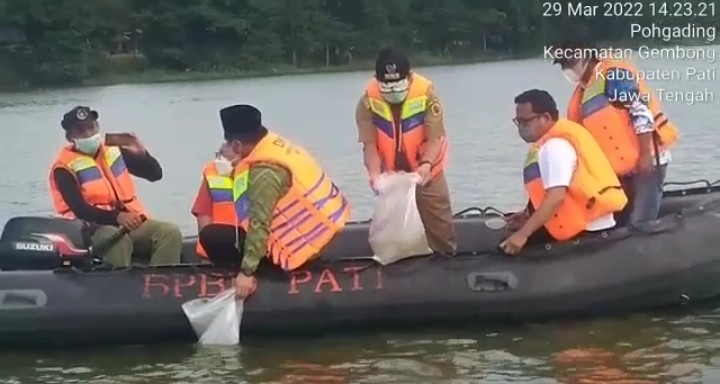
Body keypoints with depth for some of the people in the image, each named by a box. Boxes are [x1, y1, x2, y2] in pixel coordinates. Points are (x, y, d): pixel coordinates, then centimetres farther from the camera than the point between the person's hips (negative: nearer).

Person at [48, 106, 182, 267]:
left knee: (170, 232, -19)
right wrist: (117, 217, -32)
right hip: (96, 228, -6)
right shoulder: (65, 166, -4)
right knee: (119, 239, -38)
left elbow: (155, 174, 14)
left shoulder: (113, 150, 13)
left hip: (131, 221, 6)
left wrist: (142, 154, -8)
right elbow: (80, 210, -17)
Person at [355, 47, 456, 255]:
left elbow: (435, 138, -24)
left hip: (426, 169, -2)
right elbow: (370, 144, -20)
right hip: (390, 173, 2)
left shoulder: (426, 93, -24)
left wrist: (426, 165, -41)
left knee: (438, 216, 3)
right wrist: (375, 173, -35)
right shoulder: (368, 101, -21)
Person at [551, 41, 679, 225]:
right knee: (621, 222, 11)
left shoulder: (614, 74, -14)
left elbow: (641, 112, -20)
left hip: (647, 159, -10)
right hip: (622, 165, 10)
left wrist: (645, 155, -22)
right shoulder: (583, 90, 15)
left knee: (641, 222, -13)